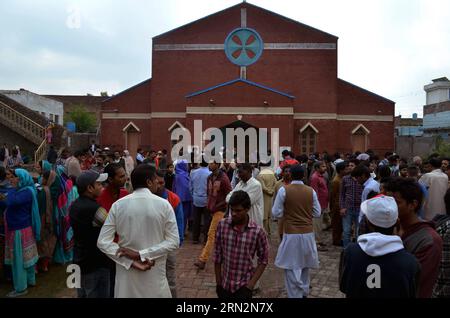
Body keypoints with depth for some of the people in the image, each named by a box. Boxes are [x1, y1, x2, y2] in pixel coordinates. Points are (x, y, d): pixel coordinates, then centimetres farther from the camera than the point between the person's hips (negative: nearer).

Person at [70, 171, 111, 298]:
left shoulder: (75, 205, 4)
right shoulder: (93, 208, -25)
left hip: (80, 260, 9)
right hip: (95, 264, -9)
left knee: (83, 294, 20)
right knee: (98, 295, 3)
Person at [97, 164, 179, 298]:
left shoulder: (118, 205, -6)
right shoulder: (164, 204, -10)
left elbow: (103, 242, -9)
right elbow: (174, 241, -13)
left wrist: (131, 262, -12)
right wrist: (142, 254, -14)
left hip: (126, 271, 2)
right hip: (155, 274, -1)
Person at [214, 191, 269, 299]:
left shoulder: (257, 231, -15)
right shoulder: (222, 225, -8)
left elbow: (263, 260, -4)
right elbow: (217, 255, 0)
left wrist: (251, 284, -10)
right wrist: (218, 283, 3)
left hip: (244, 286, -3)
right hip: (225, 285, 3)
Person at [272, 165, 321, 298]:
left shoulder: (284, 190, -11)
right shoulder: (311, 191, -2)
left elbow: (276, 213, -7)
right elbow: (317, 213, 5)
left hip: (291, 234, -4)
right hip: (308, 233, 4)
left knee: (292, 268, 5)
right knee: (305, 265, 23)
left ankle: (296, 295, 7)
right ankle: (304, 292, 39)